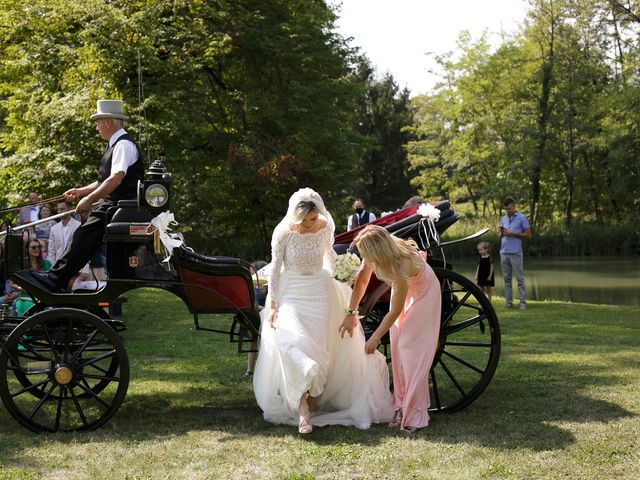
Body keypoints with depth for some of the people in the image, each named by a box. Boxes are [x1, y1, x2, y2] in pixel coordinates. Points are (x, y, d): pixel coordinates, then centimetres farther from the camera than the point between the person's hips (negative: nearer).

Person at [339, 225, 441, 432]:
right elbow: (361, 280, -3)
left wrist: (375, 338, -21)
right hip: (403, 289, 7)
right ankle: (402, 406, 10)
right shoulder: (374, 255, -22)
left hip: (422, 293, -7)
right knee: (397, 349, 2)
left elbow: (395, 310, -29)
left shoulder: (401, 266, -40)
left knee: (411, 348, -12)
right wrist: (351, 313, -6)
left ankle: (414, 414, -8)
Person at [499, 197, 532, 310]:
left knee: (520, 279, -4)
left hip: (515, 253, -5)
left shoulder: (522, 218, -1)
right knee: (506, 278, 5)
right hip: (504, 252, 5)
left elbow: (528, 235, -4)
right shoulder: (503, 219, 15)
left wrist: (513, 234, -13)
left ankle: (522, 302, -4)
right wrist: (501, 233, -4)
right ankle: (508, 302, 8)